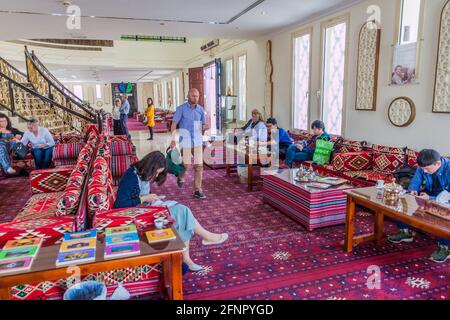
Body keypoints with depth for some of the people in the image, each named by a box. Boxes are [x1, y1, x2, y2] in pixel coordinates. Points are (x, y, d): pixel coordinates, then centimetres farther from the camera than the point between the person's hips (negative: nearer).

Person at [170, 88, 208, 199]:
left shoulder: (200, 109, 4)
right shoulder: (181, 108, -6)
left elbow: (204, 124, 14)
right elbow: (174, 124, -8)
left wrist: (205, 127, -6)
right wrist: (173, 139, -15)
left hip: (198, 141, 3)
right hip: (185, 141, -3)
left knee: (199, 166, 0)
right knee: (186, 165, 2)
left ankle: (197, 190, 9)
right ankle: (181, 176, 37)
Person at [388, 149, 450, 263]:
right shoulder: (423, 167, -12)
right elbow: (414, 183, -1)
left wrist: (430, 198, -41)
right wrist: (413, 191, -24)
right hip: (427, 197, 6)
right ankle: (405, 232, 4)